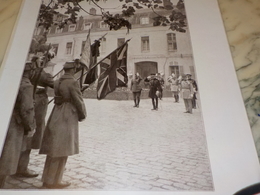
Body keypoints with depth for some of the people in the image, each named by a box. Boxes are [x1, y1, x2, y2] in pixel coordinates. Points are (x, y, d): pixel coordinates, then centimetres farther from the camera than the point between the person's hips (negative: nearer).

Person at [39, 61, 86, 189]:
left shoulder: (57, 82, 11)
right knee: (62, 150, 2)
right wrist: (83, 115, 4)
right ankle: (53, 182, 13)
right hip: (68, 117, -8)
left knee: (53, 149, 15)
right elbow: (78, 101, -11)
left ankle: (47, 180, 27)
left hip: (56, 115, 8)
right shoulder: (73, 82, -13)